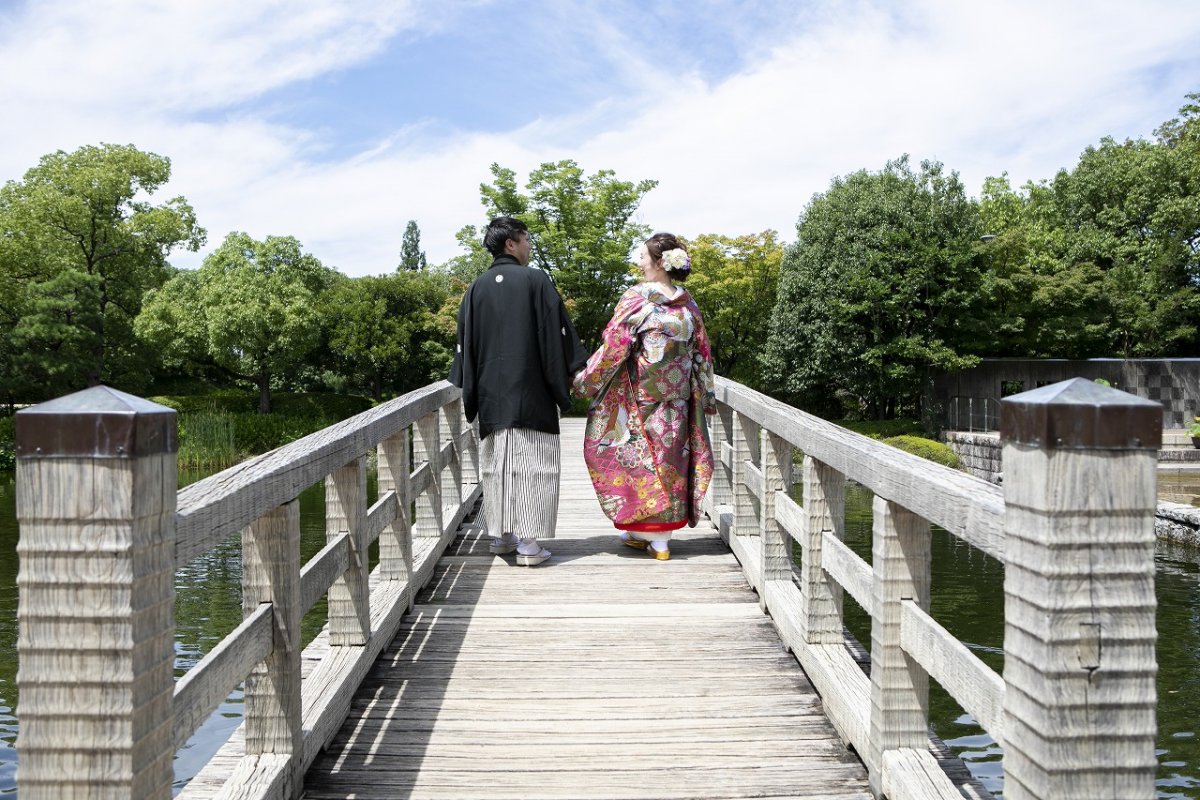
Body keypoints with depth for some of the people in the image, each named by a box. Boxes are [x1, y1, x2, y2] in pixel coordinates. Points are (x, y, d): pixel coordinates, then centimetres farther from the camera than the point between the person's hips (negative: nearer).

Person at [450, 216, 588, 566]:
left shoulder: (476, 289, 8)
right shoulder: (536, 281, -4)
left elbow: (465, 345, 9)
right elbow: (558, 336, -5)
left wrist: (466, 394, 15)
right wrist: (569, 382, 3)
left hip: (491, 396, 4)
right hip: (531, 393, -4)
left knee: (496, 464, 12)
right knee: (533, 464, 0)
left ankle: (501, 536, 17)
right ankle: (528, 541, -3)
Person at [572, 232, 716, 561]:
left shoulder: (636, 299, -11)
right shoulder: (688, 304, 6)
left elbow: (613, 348, -12)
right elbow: (701, 353, 10)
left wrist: (584, 379, -1)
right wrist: (706, 397, 18)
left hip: (639, 396, -5)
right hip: (677, 400, 5)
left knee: (641, 456, 3)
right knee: (670, 455, 9)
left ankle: (648, 533, 7)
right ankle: (661, 535, 15)